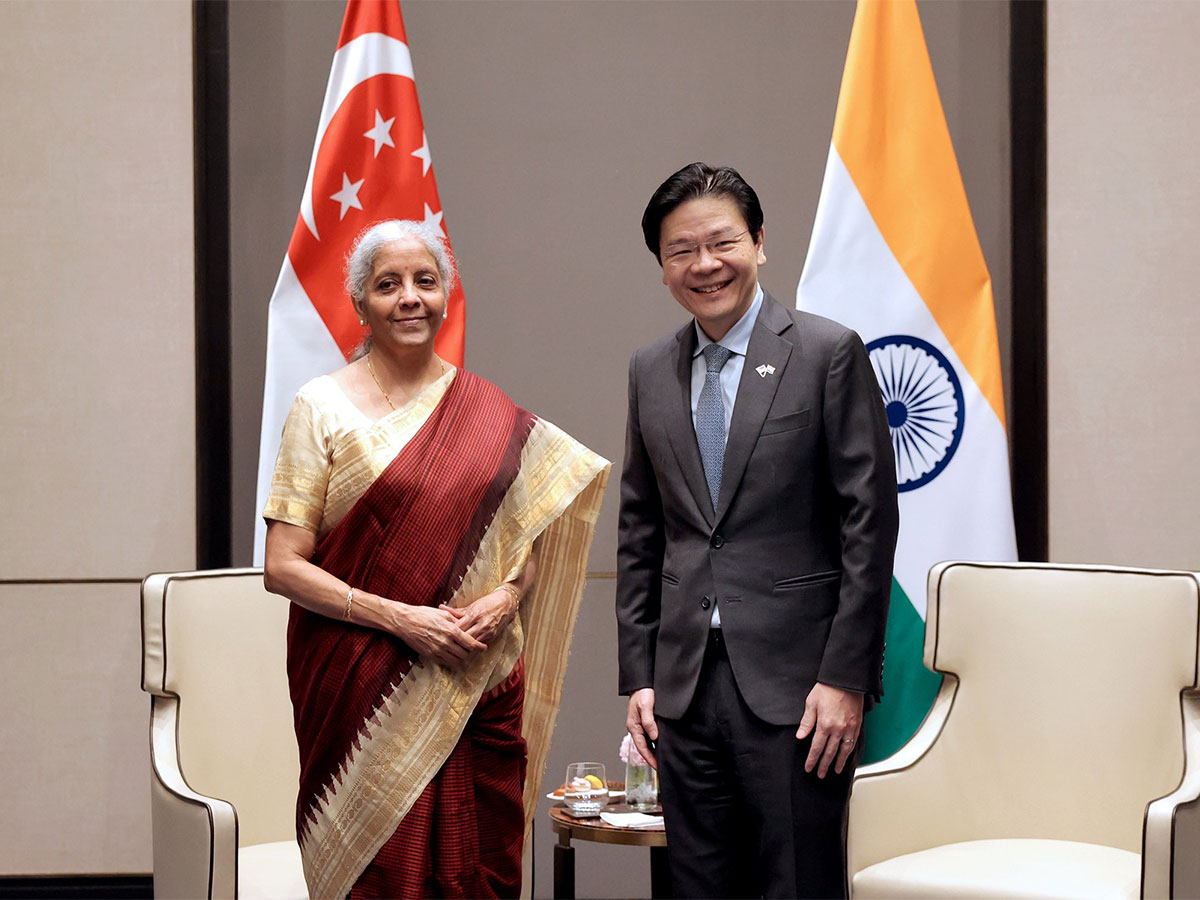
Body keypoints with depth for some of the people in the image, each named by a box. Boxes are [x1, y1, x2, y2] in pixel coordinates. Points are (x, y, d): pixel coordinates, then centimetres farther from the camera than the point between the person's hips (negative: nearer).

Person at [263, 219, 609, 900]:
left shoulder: (490, 411, 10)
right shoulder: (324, 406, 0)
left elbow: (528, 538, 18)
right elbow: (283, 566, -4)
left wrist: (504, 599, -4)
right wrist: (400, 618, -14)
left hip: (481, 684, 3)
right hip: (363, 685, -3)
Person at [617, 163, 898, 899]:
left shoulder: (828, 353, -4)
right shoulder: (651, 372, 11)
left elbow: (870, 524, -7)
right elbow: (641, 535, 15)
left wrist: (846, 678, -11)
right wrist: (638, 674, 8)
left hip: (794, 681, -5)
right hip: (686, 684, 5)